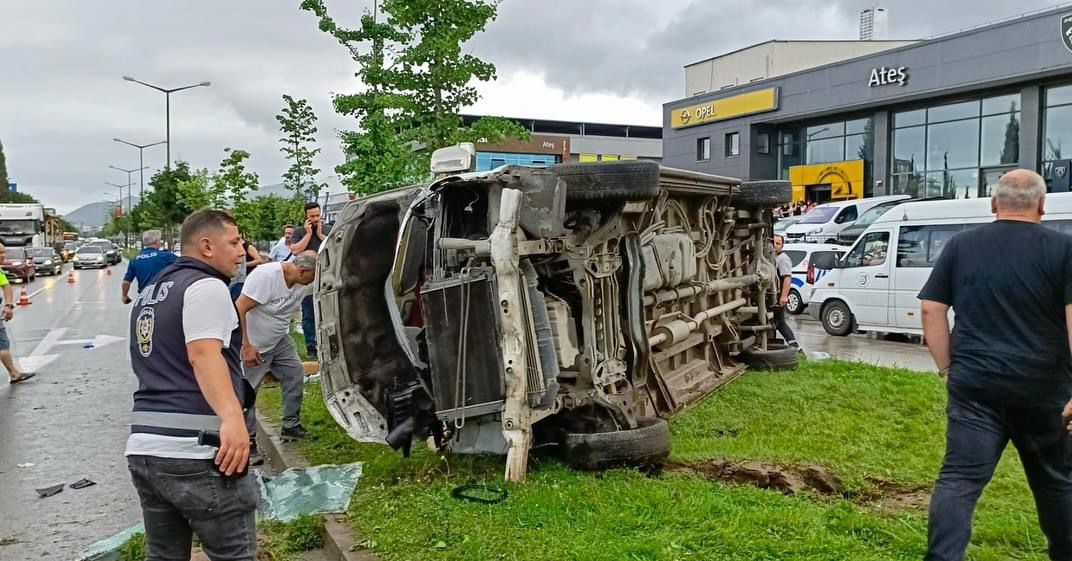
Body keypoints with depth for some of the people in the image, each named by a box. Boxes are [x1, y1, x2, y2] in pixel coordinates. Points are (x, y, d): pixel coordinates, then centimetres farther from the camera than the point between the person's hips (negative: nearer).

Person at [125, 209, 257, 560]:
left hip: (143, 449, 9)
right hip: (196, 454, -9)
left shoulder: (149, 293, 20)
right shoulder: (205, 286, -9)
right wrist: (232, 418, -38)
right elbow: (203, 354, -25)